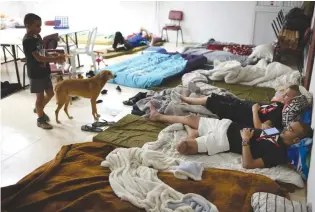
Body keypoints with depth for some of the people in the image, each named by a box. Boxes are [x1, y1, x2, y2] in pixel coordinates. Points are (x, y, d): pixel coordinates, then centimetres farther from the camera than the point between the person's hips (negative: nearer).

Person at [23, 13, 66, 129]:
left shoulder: (37, 36, 7)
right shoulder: (27, 41, -20)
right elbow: (38, 58, -26)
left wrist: (51, 55, -4)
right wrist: (56, 59, -27)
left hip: (44, 71, 8)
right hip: (36, 73, -8)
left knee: (50, 94, 16)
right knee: (40, 97, 4)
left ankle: (40, 110, 40)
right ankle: (40, 119, 20)